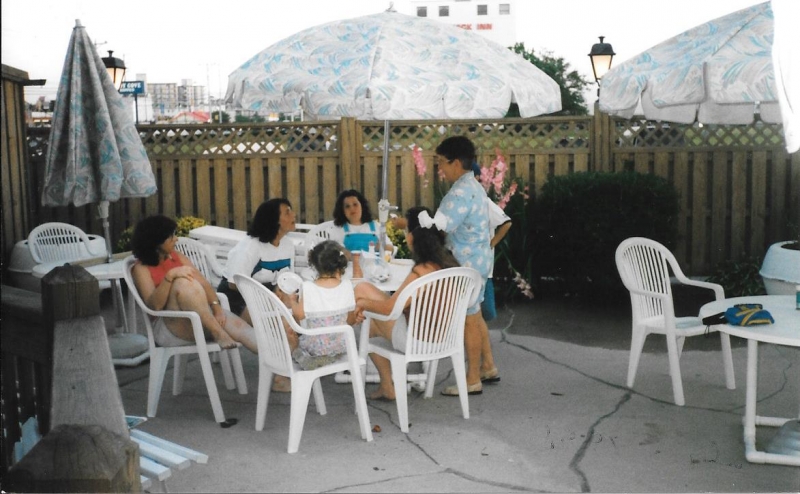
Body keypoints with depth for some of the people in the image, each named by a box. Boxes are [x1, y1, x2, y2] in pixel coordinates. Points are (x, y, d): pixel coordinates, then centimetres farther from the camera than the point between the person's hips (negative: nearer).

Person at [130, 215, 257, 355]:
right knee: (182, 283, -32)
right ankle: (218, 333, -35)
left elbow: (203, 284, 5)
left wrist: (216, 306, -13)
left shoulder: (177, 257, 15)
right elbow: (154, 305, -18)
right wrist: (169, 276, -30)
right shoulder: (142, 268, -1)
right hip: (169, 329, -5)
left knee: (237, 326, -23)